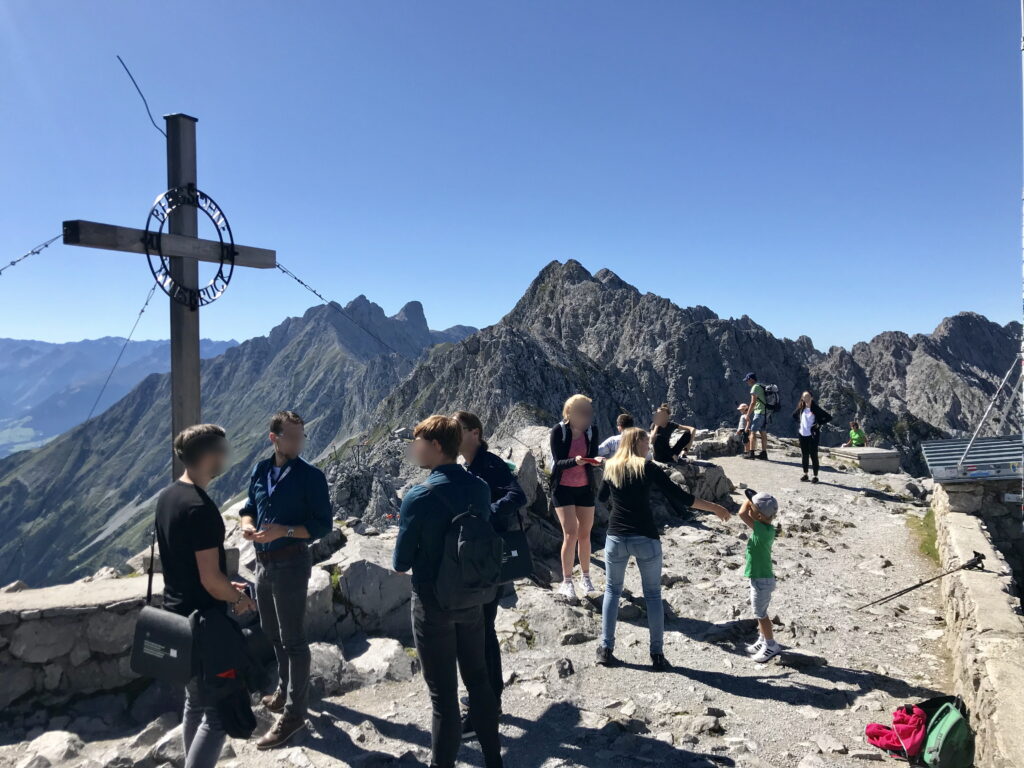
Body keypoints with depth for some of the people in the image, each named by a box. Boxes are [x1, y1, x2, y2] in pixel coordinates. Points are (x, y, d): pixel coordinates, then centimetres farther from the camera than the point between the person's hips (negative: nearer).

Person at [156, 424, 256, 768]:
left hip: (177, 614, 10)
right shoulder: (201, 508, -24)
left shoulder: (166, 497, 5)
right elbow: (210, 579, -23)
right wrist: (237, 599, -4)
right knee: (219, 712, 1)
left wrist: (225, 586, 17)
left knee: (196, 703, 21)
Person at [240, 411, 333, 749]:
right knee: (272, 632, 22)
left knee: (292, 639, 1)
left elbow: (323, 524, -14)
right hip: (262, 562, 7)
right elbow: (249, 507, 15)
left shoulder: (310, 476, -13)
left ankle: (294, 713, 12)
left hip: (291, 563, -7)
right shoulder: (260, 471, 4)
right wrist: (247, 524, -8)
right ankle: (286, 688, 42)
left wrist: (284, 531, -26)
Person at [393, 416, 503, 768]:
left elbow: (401, 563, -12)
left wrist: (407, 532, 7)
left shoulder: (418, 498, -21)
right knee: (478, 680, 20)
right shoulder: (480, 488, -5)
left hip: (433, 605, -5)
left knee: (443, 695, 7)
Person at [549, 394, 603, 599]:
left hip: (585, 488, 4)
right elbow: (558, 462, -17)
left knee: (585, 534, 11)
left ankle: (585, 577, 28)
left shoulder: (592, 430, -6)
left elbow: (593, 455, -7)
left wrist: (596, 459, -30)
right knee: (570, 534, -10)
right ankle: (566, 582, 4)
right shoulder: (558, 431, -15)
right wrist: (575, 461, -37)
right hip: (563, 488, -3)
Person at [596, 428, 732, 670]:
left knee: (612, 591, 16)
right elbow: (679, 496, -8)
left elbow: (602, 497, 22)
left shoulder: (611, 467, 6)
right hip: (645, 539, -3)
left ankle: (606, 649, 13)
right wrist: (715, 508, -2)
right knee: (653, 594, 10)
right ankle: (657, 654, 12)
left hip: (616, 538, 3)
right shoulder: (648, 467, -5)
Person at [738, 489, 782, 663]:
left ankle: (771, 645, 21)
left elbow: (742, 513, -35)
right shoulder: (767, 529, -1)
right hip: (760, 577, 9)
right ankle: (763, 640, 37)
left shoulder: (763, 530, -30)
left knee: (760, 614, 7)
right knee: (760, 612, 22)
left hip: (762, 580, -9)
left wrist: (749, 499, -22)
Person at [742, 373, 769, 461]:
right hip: (765, 412, 9)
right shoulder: (761, 387, 19)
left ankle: (751, 453, -10)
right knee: (763, 433, 9)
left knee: (753, 431, -8)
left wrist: (747, 415, -10)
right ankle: (764, 453, 10)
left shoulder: (755, 387, -9)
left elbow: (753, 403, -14)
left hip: (759, 412, -9)